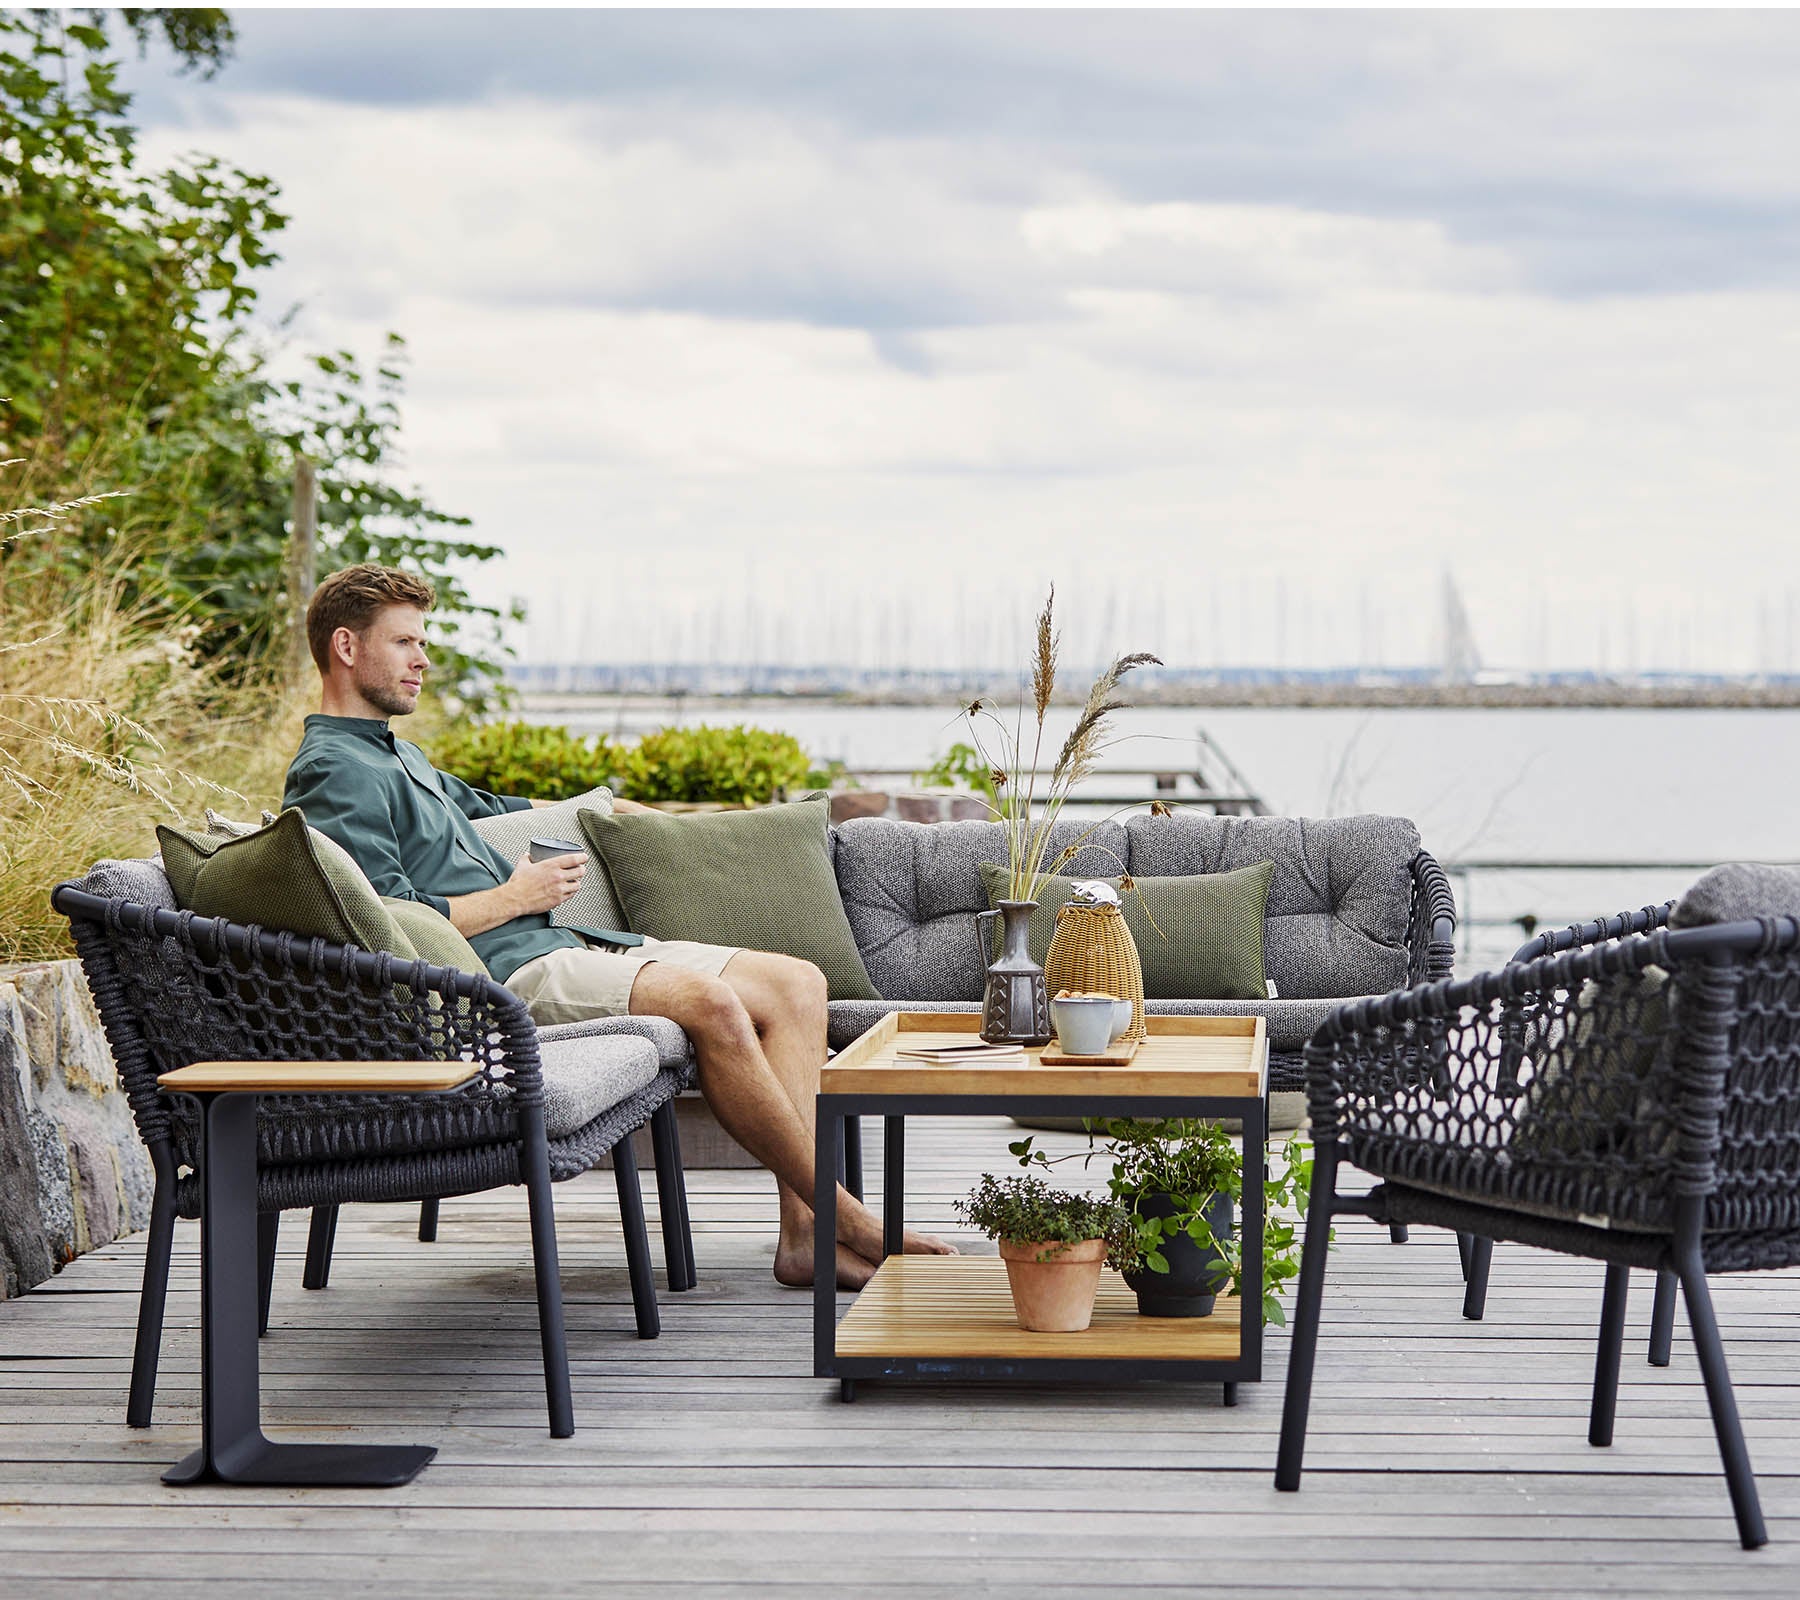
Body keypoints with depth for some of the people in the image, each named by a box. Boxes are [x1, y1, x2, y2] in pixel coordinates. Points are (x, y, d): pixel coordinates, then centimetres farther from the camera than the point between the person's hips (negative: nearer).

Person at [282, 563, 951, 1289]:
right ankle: (844, 1215, -22)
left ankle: (803, 1229, -15)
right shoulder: (331, 771, -6)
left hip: (558, 950, 11)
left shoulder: (398, 755, 27)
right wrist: (516, 896, -7)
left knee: (796, 983, -3)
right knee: (708, 999, -32)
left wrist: (601, 808, 44)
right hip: (508, 975, -11)